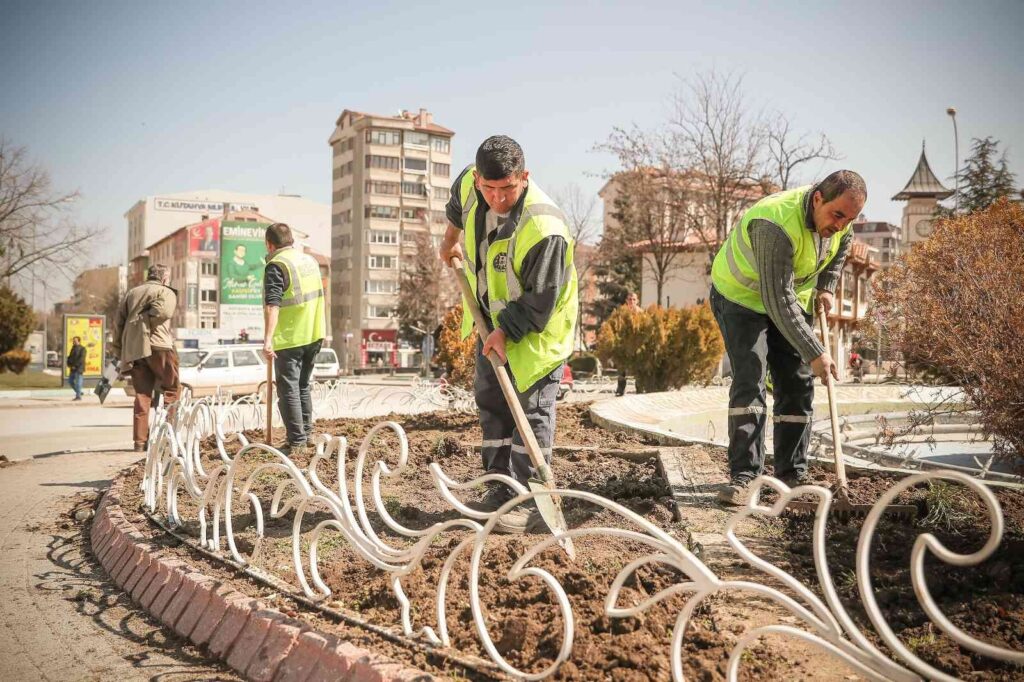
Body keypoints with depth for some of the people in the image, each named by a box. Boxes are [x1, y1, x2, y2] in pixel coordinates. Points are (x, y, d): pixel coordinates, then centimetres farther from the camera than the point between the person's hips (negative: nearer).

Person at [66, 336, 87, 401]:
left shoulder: (82, 349, -8)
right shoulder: (73, 348, 15)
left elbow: (81, 358, -17)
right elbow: (70, 357, 18)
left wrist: (75, 365, -18)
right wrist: (69, 364, 2)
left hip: (79, 368, -8)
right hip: (73, 368, 8)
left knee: (78, 382, -9)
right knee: (70, 381, 11)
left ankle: (78, 396, -7)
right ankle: (79, 392, 24)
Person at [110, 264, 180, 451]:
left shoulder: (131, 293, 25)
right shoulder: (166, 292, 7)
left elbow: (118, 322, 17)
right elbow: (162, 311, -16)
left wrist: (118, 352, 18)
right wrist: (146, 321, -1)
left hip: (132, 349, 5)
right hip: (157, 345, -5)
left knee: (142, 395, 8)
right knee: (171, 388, 5)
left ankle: (140, 441, 5)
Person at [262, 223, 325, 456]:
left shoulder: (276, 265, -14)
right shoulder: (310, 260, 11)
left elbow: (272, 304, -25)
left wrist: (268, 338, -30)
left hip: (290, 338, -8)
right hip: (314, 335, 8)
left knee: (288, 389, -2)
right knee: (303, 385, 21)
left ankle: (297, 442, -2)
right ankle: (306, 432, 29)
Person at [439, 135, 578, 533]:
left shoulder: (544, 228, -35)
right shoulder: (470, 184, -14)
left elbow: (539, 299, -27)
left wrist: (507, 332, -25)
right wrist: (451, 238, 26)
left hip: (536, 326, -7)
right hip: (493, 320, 8)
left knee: (531, 410, -7)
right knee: (491, 403, 12)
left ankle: (523, 500, -2)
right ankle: (499, 490, 23)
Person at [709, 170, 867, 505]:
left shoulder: (838, 218, -14)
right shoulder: (775, 223, -38)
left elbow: (841, 247, 14)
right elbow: (778, 301, -39)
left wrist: (825, 287, 0)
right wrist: (814, 352, -38)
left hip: (793, 297, 7)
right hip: (742, 295, -7)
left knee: (797, 386, 2)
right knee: (749, 379, -19)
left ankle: (792, 475, 10)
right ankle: (743, 475, -16)